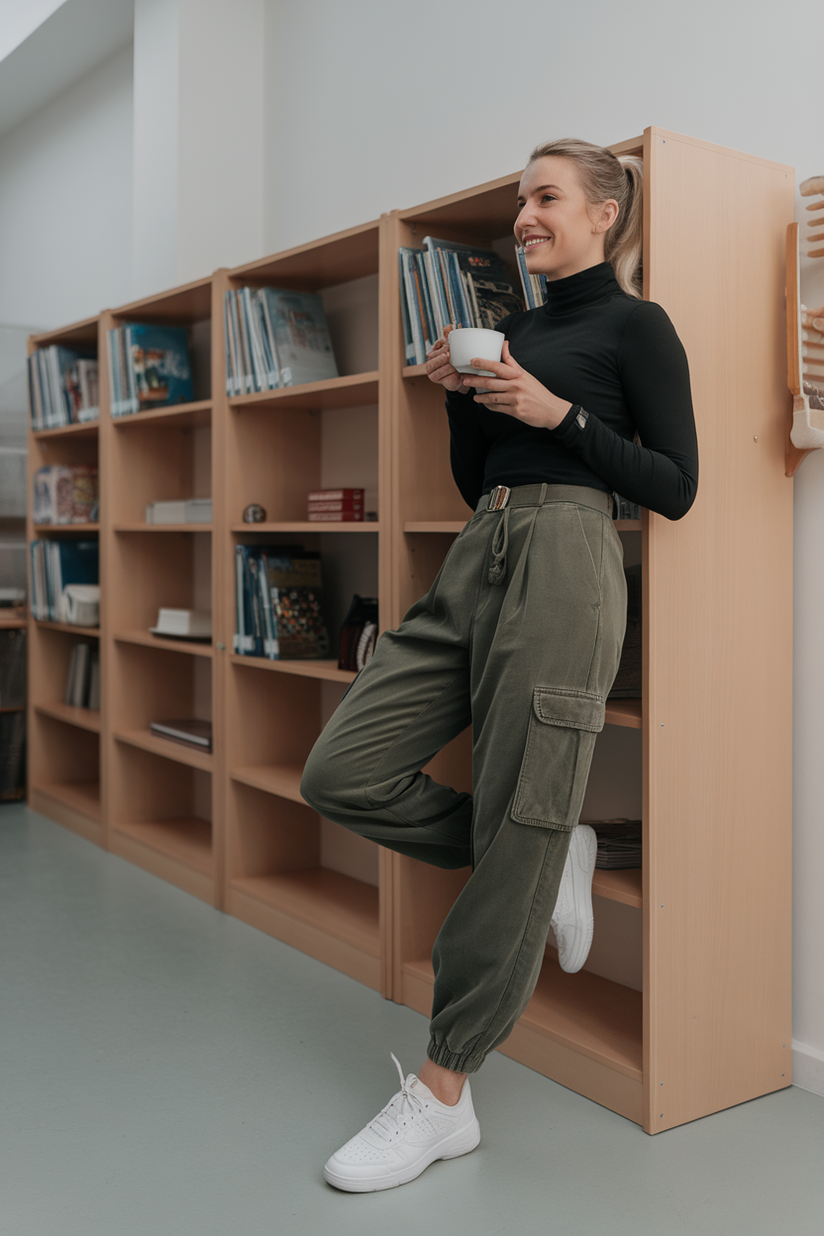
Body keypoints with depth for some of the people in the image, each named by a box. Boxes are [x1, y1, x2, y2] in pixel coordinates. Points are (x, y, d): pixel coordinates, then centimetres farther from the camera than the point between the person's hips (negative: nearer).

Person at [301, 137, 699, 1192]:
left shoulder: (636, 325, 3)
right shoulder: (515, 330, 22)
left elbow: (676, 488, -4)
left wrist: (559, 411, -10)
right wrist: (460, 396, 6)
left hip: (565, 562, -7)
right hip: (476, 557, 8)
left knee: (516, 828, -4)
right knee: (342, 771, -2)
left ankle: (443, 1095, 7)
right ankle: (543, 859, 16)